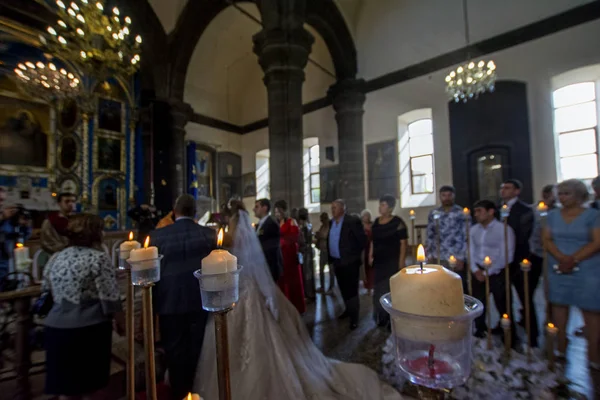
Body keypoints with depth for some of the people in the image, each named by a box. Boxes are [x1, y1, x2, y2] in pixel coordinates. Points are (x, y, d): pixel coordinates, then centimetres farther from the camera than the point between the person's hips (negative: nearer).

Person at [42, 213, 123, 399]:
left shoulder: (55, 259, 5)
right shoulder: (99, 259, -14)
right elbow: (110, 299, -13)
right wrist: (121, 321, 2)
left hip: (56, 328, 5)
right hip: (90, 329, -5)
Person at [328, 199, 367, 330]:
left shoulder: (353, 221, -15)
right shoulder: (331, 222, 7)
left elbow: (363, 240, -14)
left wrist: (355, 255, -7)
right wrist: (330, 257, 8)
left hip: (349, 262, -7)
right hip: (337, 262, 7)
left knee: (351, 290, 3)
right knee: (343, 289, 19)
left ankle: (354, 316, 18)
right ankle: (349, 309, 38)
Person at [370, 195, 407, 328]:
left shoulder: (397, 222, -9)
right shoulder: (376, 222, 8)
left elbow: (403, 243, -11)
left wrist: (402, 261, -15)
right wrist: (371, 256, 8)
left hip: (393, 261, -5)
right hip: (379, 261, 6)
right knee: (379, 289, 13)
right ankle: (382, 317, 29)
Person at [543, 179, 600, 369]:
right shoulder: (553, 215, 9)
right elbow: (547, 239, 3)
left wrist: (574, 259, -15)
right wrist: (561, 257, -12)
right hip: (558, 270, 3)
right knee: (559, 306, 6)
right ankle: (560, 350, 18)